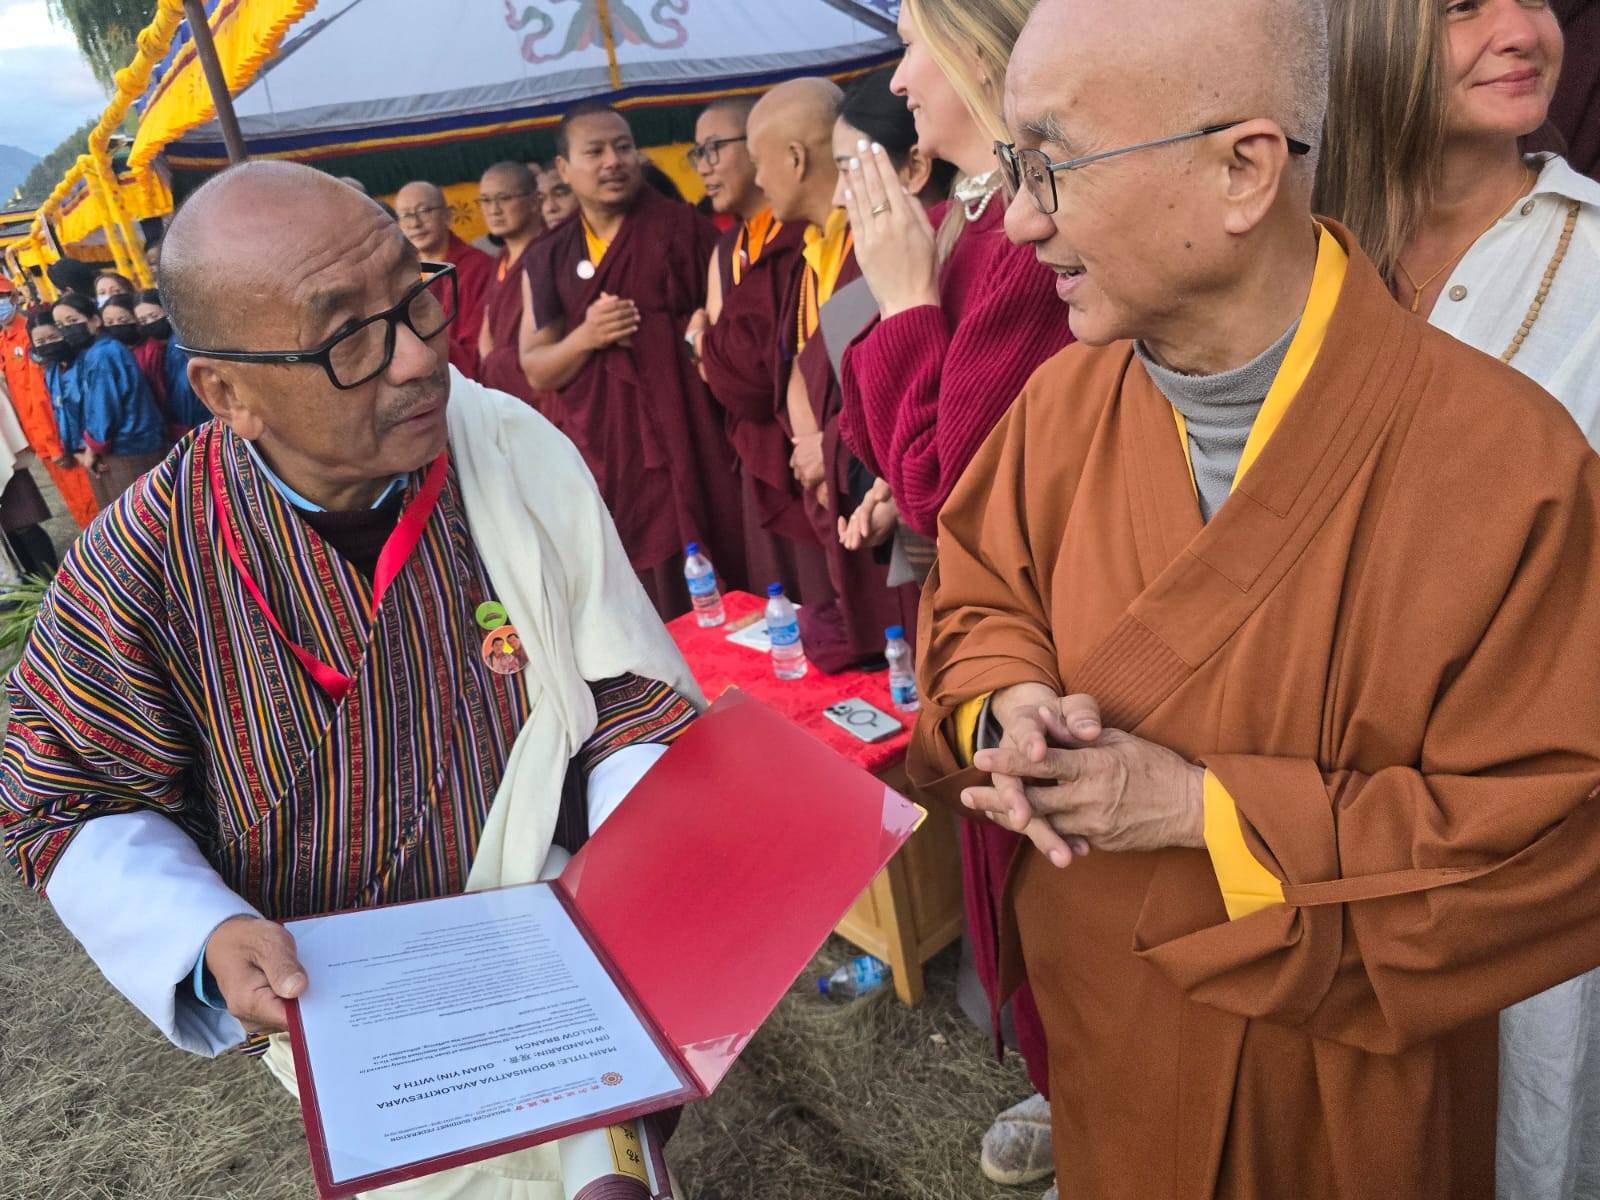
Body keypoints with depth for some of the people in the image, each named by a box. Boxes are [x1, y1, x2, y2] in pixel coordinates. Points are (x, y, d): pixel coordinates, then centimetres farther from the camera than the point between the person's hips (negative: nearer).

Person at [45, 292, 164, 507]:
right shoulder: (67, 362, 14)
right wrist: (80, 451, -2)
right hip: (100, 453, 9)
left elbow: (104, 408, -18)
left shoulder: (105, 354, -15)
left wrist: (92, 449, -8)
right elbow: (66, 412, 11)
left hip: (128, 453, -9)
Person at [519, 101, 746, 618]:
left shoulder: (684, 228, 2)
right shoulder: (548, 260, 11)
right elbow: (536, 370, 8)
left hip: (685, 448, -2)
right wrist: (586, 336, -8)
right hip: (598, 459, 3)